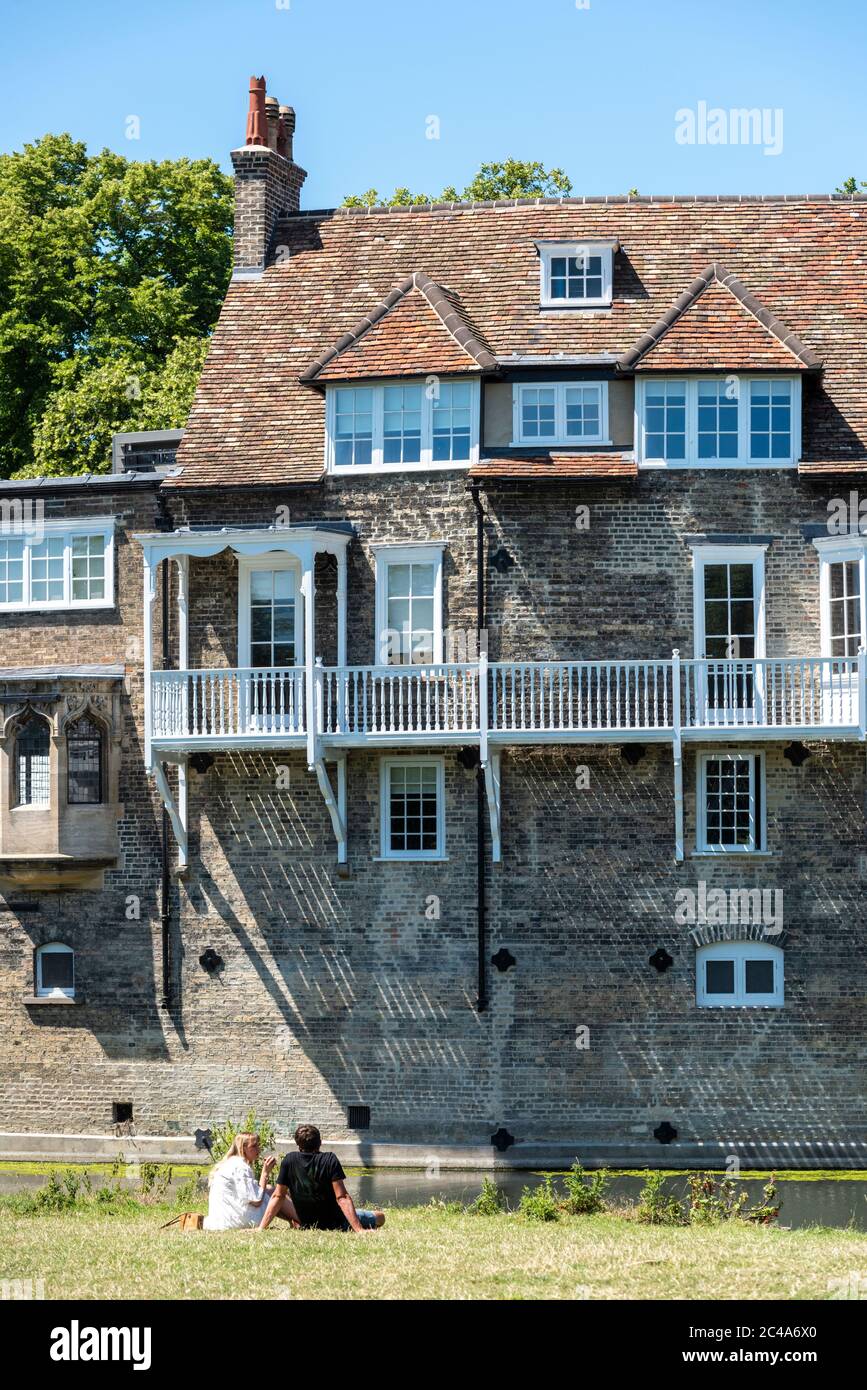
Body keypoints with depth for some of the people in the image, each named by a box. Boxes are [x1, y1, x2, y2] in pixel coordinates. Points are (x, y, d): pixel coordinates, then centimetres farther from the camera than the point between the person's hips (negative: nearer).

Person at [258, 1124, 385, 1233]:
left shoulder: (289, 1161, -10)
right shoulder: (330, 1160, -19)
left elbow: (277, 1197, -10)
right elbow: (342, 1198, -25)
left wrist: (261, 1228, -6)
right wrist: (360, 1230, -26)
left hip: (306, 1226, 6)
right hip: (337, 1225, -6)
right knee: (380, 1217, 9)